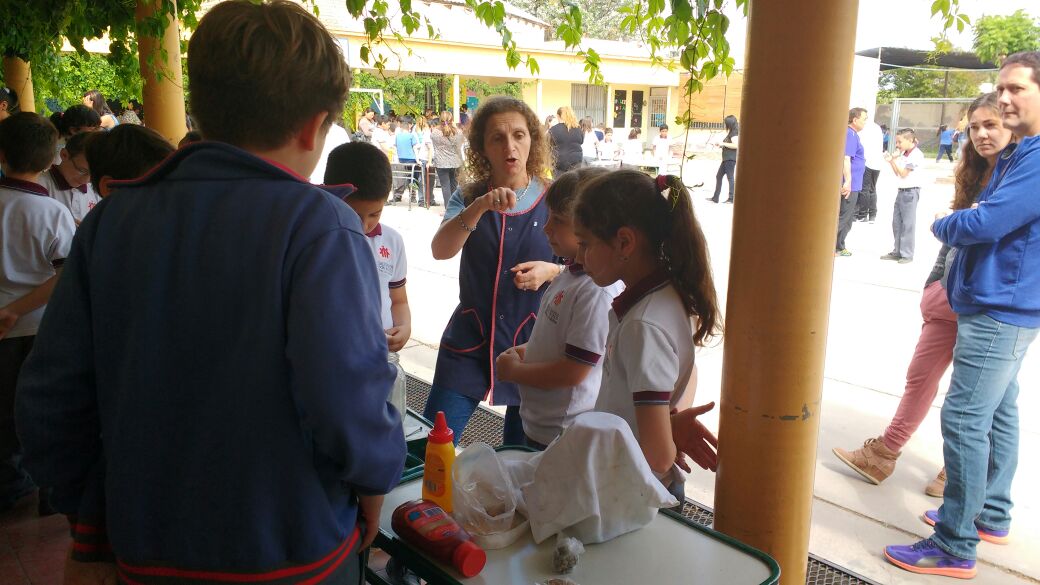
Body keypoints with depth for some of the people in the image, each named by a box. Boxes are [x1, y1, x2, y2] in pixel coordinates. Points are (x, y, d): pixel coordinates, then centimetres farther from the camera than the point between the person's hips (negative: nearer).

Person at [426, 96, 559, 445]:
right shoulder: (468, 197, -1)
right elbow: (440, 250, -18)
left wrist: (552, 271, -19)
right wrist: (480, 206, -32)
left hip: (532, 345, 0)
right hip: (470, 343, 1)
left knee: (521, 455, 14)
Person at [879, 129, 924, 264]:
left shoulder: (916, 155, -13)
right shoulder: (903, 154, 12)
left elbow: (903, 174, -14)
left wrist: (893, 161, -11)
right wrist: (890, 161, 1)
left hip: (911, 192, -9)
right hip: (901, 191, 9)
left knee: (908, 224, -4)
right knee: (896, 222, 11)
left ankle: (907, 254, 2)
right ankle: (897, 251, 19)